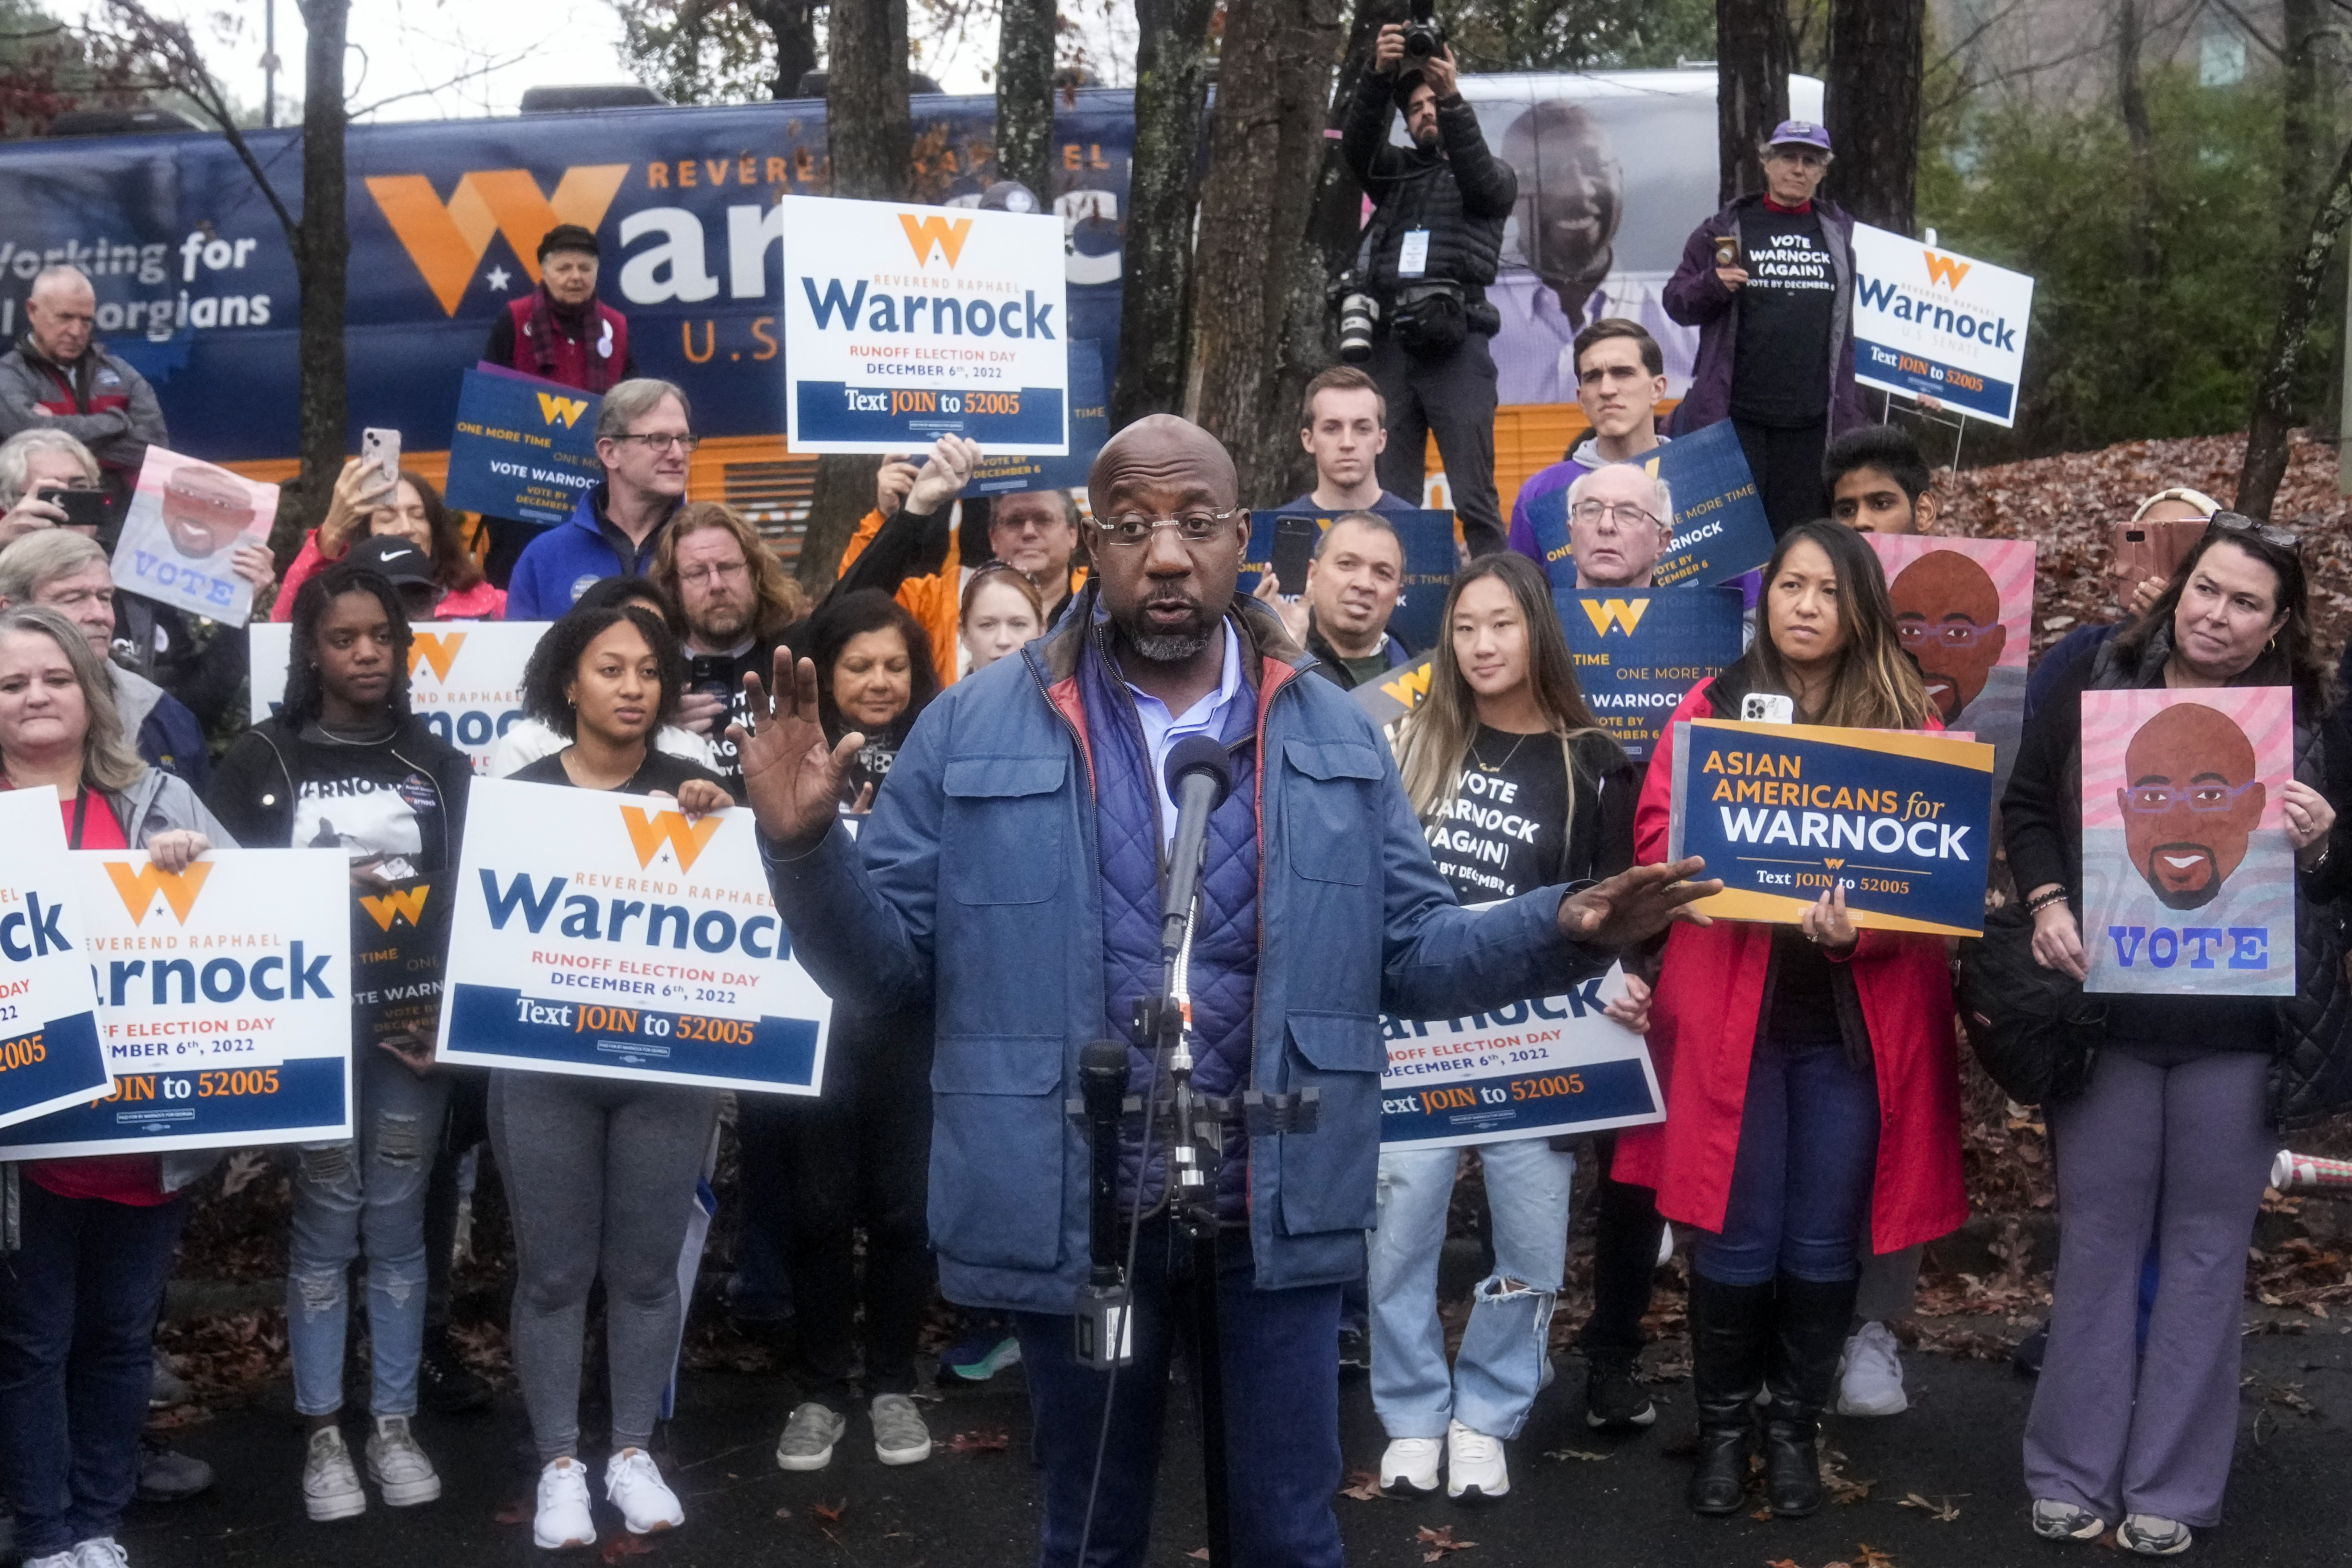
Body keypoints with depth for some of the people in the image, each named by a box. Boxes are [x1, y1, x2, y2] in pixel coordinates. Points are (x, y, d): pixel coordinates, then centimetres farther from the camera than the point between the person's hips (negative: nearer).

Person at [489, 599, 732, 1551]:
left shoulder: (690, 792, 4)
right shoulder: (523, 792, 2)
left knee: (646, 1264, 8)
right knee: (554, 1269, 4)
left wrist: (717, 829, -18)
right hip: (543, 1063, -1)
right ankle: (559, 1463, 16)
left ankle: (633, 1451, 21)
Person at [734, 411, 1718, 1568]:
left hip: (1275, 1216, 1)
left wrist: (1564, 930, -12)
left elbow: (1411, 951, 4)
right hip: (1069, 1217, 0)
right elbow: (887, 964, -2)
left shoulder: (1334, 733, 4)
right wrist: (805, 849, -20)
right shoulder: (975, 730, -2)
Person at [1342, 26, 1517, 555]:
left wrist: (1453, 98, -20)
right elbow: (1358, 144, 2)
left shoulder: (1495, 177, 16)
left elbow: (1478, 177, -7)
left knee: (1474, 500, -9)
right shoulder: (1395, 171, 22)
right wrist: (1379, 74, -14)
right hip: (1391, 341, 3)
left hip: (1455, 344, -3)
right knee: (1391, 498, 2)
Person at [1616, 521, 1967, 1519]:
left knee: (1823, 1248, 8)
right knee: (1735, 1242, 2)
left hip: (1856, 1021, 1)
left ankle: (1796, 1427, 27)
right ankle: (1722, 1427, 22)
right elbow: (1660, 842, -2)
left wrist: (1855, 928, -22)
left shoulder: (1908, 723, 4)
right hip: (1731, 1012, -1)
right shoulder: (1708, 708, 5)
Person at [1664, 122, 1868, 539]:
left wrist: (1851, 409, 9)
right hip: (1736, 415, -2)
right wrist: (1713, 285, -14)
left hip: (1811, 421, 2)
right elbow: (1675, 301, 7)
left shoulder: (1841, 234, 13)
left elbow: (1862, 323, 16)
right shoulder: (1727, 229, 6)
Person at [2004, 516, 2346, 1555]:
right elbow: (2026, 806, 9)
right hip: (2105, 1012, 0)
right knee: (2098, 1238, 8)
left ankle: (2172, 1487, 18)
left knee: (2207, 1246, 7)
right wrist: (2046, 902, -7)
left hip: (2239, 1029, 0)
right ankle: (2072, 1474, 19)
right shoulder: (2096, 684, 2)